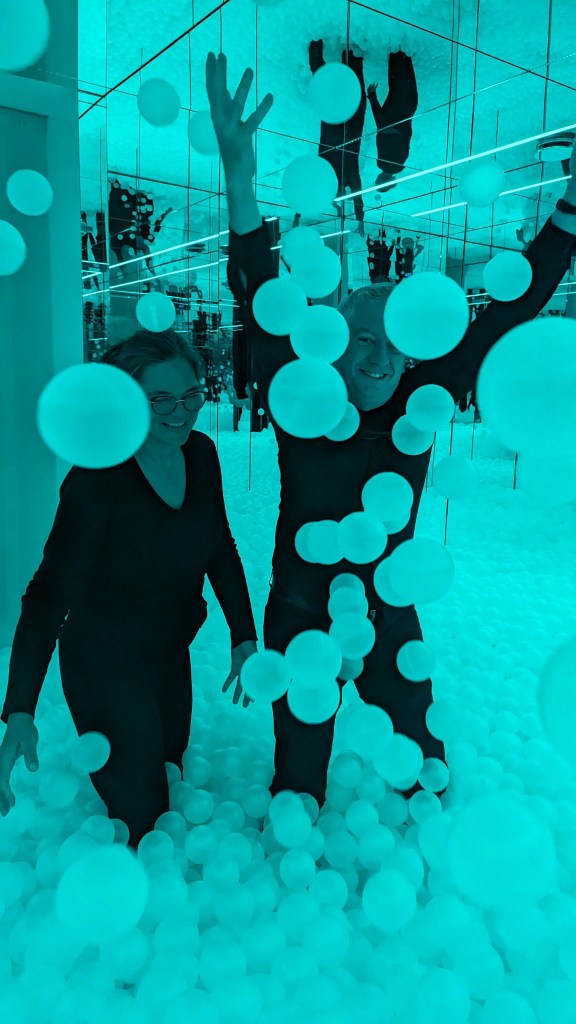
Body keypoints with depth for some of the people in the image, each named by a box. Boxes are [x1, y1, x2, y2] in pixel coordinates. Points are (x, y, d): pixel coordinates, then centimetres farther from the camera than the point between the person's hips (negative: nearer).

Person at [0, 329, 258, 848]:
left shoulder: (201, 452, -9)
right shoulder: (96, 480, -27)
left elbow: (220, 548, 3)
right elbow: (49, 594, -28)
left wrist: (245, 638, 1)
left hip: (172, 657, 6)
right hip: (107, 670, -6)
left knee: (171, 780, 27)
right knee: (139, 816, 8)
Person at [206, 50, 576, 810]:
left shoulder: (421, 399, -7)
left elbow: (506, 316, -6)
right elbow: (260, 305, -25)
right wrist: (240, 179, -37)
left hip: (390, 613, 2)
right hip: (302, 618, -2)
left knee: (417, 748, 16)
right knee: (301, 762, 14)